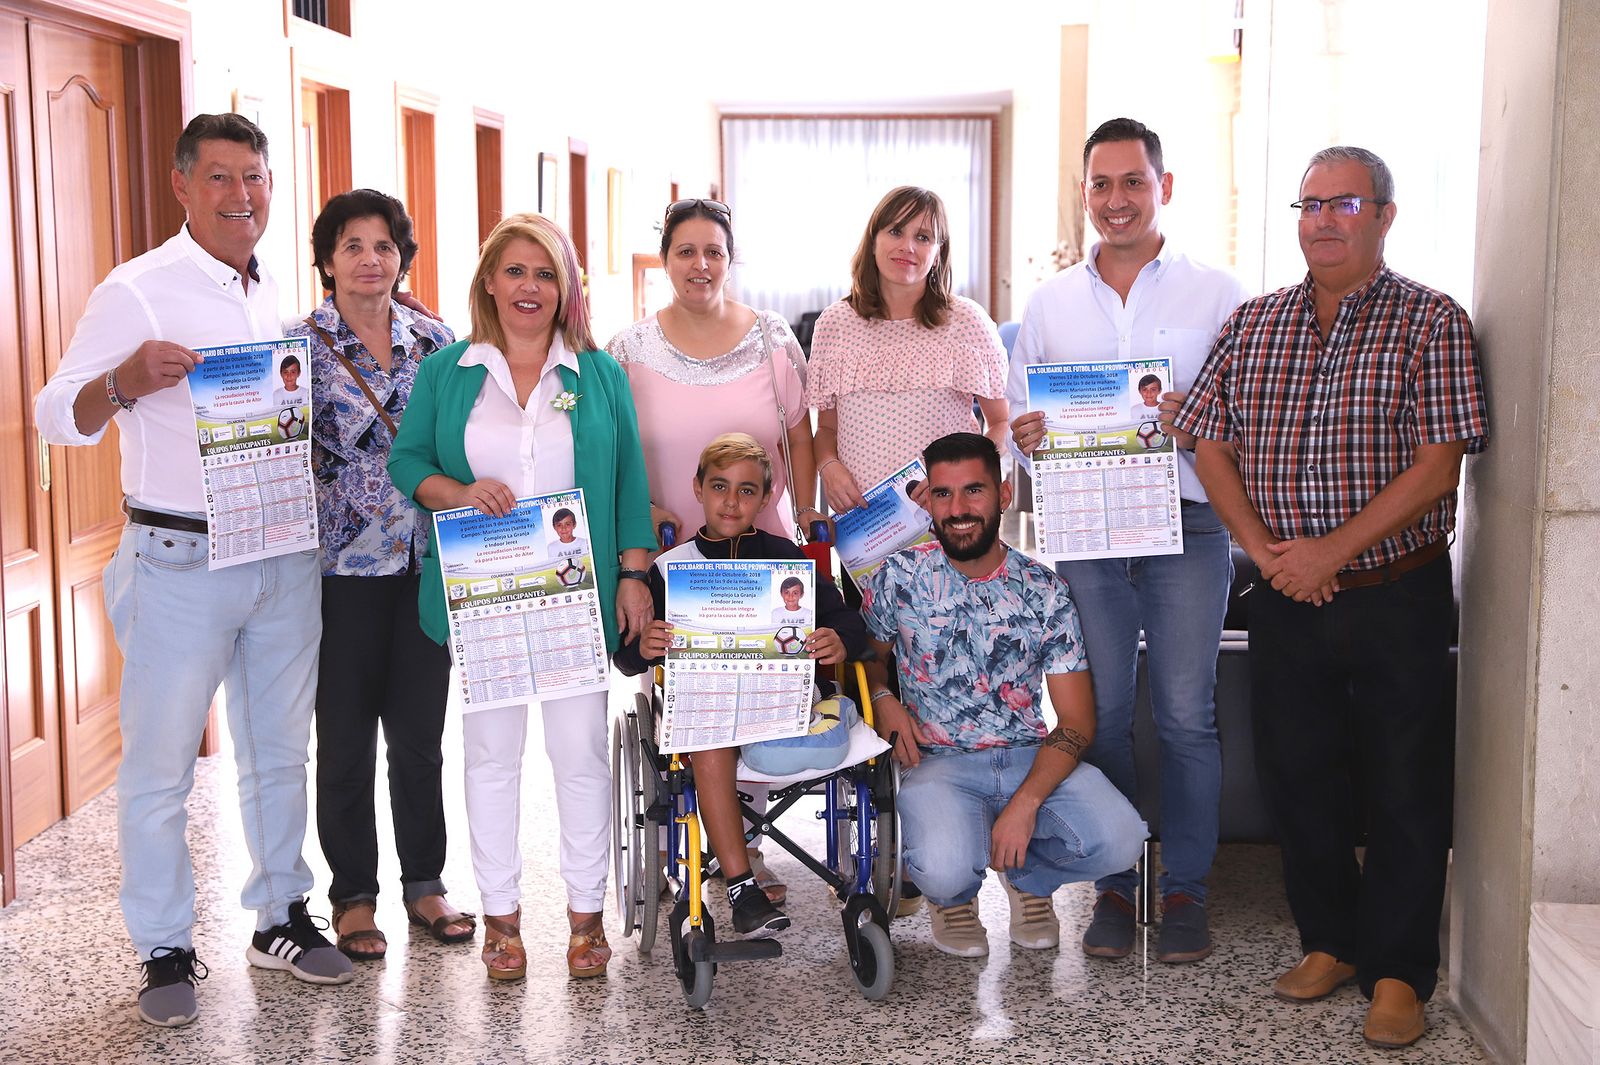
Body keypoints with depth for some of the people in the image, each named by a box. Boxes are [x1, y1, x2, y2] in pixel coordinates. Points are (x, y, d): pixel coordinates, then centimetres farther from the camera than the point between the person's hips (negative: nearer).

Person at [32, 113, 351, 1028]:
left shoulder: (274, 293, 11)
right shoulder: (138, 291, -8)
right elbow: (60, 418, -13)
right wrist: (125, 381, -32)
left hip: (286, 557, 6)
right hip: (182, 563, -6)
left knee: (280, 752, 15)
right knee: (160, 765, 2)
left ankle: (282, 917, 29)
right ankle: (166, 950, 16)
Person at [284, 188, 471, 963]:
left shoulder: (435, 340, 7)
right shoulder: (299, 344, -3)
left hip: (426, 564, 3)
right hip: (343, 569, -2)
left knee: (420, 731, 10)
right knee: (346, 738, 6)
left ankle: (424, 882, 25)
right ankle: (353, 894, 21)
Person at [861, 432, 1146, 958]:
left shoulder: (1044, 590, 0)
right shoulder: (900, 577, -1)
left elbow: (1076, 721, -3)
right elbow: (868, 656, 17)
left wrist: (1026, 802, -18)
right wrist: (883, 700, -9)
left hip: (1032, 757, 2)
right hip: (938, 762, -2)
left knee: (1119, 840, -25)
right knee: (945, 870, -34)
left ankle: (1027, 876, 12)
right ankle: (953, 895, 10)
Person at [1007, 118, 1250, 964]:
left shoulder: (1218, 293, 4)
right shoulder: (1049, 303, 13)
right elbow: (1018, 417, 16)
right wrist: (1023, 435, -7)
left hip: (1186, 524, -2)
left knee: (1186, 713, 1)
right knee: (1099, 714, 7)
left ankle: (1185, 888, 15)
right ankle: (1115, 886, 19)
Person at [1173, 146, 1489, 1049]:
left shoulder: (1433, 323, -4)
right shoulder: (1252, 324, 9)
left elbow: (1438, 466, -12)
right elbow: (1210, 445, 6)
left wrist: (1331, 550, -18)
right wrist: (1265, 549, -8)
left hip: (1398, 598, -4)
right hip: (1286, 599, 4)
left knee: (1405, 789, 3)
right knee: (1297, 773, 12)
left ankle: (1398, 972, 16)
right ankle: (1331, 941, 29)